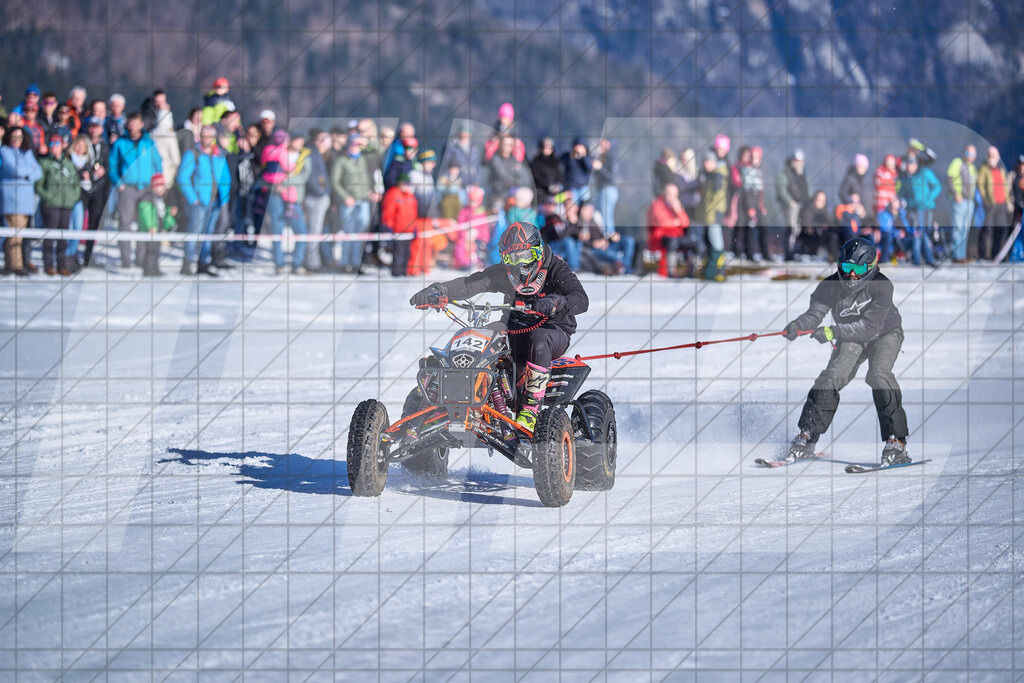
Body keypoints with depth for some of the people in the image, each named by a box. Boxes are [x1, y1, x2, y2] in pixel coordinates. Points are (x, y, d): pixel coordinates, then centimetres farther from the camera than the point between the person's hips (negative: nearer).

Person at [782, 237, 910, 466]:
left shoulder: (881, 286, -30)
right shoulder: (832, 285, -19)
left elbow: (870, 326, -38)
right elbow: (815, 314, -20)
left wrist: (833, 332, -48)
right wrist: (797, 326, -43)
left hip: (885, 333, -3)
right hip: (851, 338, 3)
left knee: (878, 374, -28)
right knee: (832, 376, -16)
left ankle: (896, 442, -24)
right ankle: (807, 436, -7)